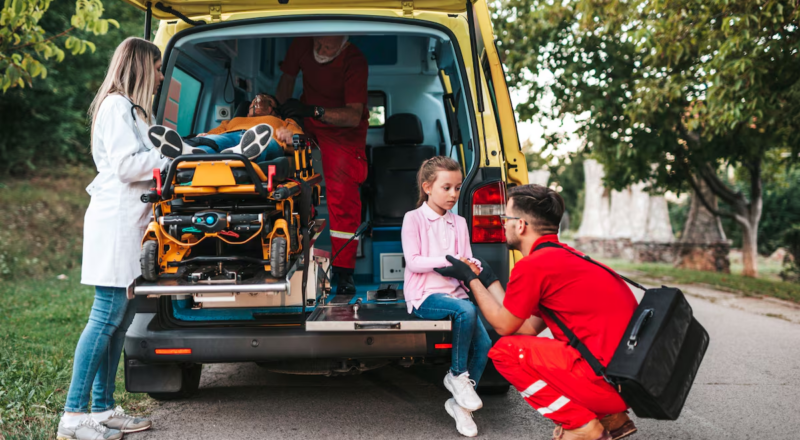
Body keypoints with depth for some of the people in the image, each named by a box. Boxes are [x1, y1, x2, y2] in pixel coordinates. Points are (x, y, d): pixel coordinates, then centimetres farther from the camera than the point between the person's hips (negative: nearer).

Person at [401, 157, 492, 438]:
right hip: (424, 296, -5)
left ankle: (459, 403, 0)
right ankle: (457, 375, -13)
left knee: (484, 343, -18)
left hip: (454, 292, 5)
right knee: (466, 309, -35)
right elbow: (413, 261, -8)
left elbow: (467, 259, 12)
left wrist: (471, 267, -14)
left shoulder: (459, 223, 17)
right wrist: (448, 260, -21)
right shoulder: (414, 218, 2)